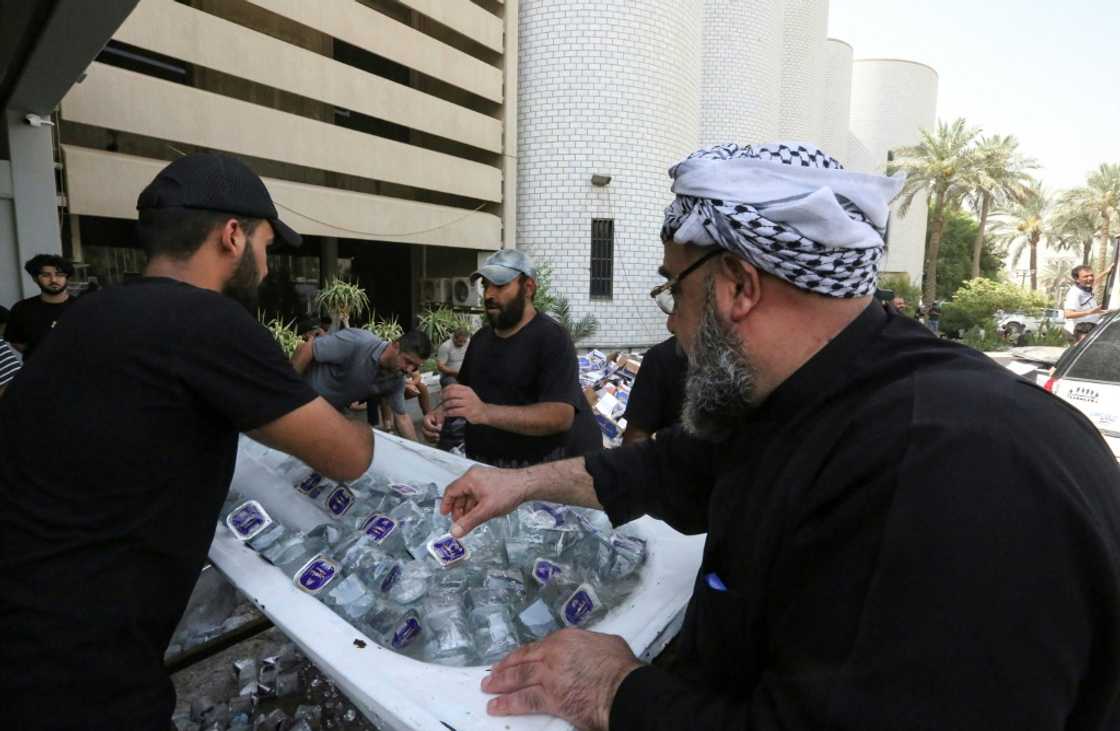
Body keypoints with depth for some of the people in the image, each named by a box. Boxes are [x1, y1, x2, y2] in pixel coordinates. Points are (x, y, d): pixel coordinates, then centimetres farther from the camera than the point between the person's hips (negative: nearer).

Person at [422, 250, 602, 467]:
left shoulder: (552, 338, -14)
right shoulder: (480, 339, 9)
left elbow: (560, 416, -26)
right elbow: (464, 391, 21)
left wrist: (484, 413, -36)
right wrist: (441, 413, -1)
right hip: (484, 467, 4)